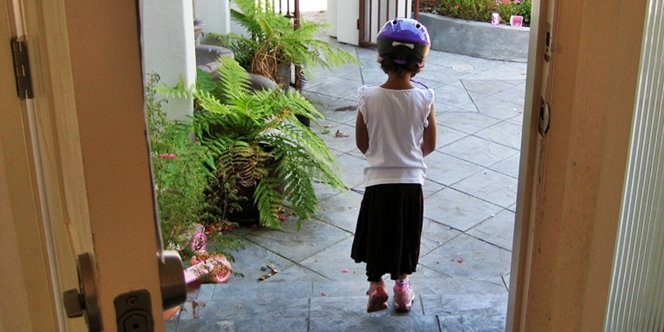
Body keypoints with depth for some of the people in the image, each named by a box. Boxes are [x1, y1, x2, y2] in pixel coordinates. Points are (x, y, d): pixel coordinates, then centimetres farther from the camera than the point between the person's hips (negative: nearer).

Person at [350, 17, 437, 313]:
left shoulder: (369, 98, -12)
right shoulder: (424, 98, -11)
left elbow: (362, 143, -3)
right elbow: (430, 145, -1)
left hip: (378, 181, -1)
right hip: (411, 181, 1)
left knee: (376, 234, 17)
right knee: (405, 235, 19)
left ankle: (376, 286, 24)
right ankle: (401, 286, 30)